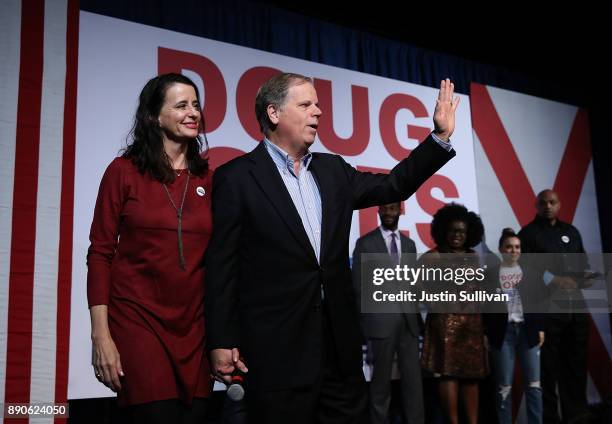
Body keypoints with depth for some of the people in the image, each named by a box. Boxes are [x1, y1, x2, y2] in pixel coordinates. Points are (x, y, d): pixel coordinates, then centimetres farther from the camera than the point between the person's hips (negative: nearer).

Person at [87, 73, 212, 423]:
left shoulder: (208, 178, 8)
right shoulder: (124, 171, -2)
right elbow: (100, 253, -3)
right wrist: (101, 335, -10)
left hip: (194, 324, 4)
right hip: (137, 318, -3)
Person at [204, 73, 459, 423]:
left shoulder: (333, 169, 12)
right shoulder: (236, 177, -5)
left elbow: (394, 186, 17)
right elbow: (221, 264, -7)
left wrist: (440, 136, 8)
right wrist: (222, 341, -9)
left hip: (339, 337, 6)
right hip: (277, 345, -5)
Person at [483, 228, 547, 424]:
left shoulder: (532, 273, 10)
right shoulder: (490, 274, 3)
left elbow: (541, 302, 9)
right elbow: (484, 305, 1)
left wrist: (541, 328, 2)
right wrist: (485, 334, -4)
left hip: (528, 331, 2)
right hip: (503, 332, -2)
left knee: (534, 383, 2)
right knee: (504, 386, 2)